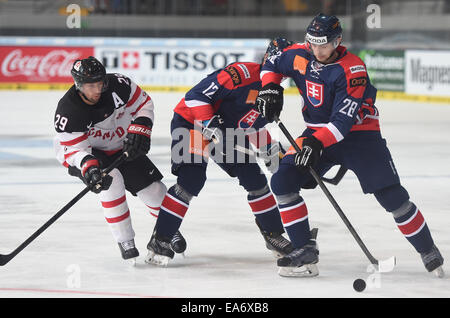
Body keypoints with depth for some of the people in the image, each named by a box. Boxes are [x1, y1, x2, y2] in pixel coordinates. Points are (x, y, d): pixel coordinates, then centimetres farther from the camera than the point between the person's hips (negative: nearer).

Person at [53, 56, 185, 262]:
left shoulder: (118, 85, -24)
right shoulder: (67, 112, -32)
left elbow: (143, 103, -7)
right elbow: (74, 149, -27)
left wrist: (139, 130, -20)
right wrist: (89, 167, -46)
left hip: (122, 147, 4)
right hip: (88, 154, -4)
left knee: (151, 187, 0)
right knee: (111, 180, -32)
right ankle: (125, 241, -18)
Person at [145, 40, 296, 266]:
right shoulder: (243, 73, -26)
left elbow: (253, 125, 14)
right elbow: (196, 95, -29)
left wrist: (272, 151, 3)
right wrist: (210, 125, -36)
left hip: (227, 132, 9)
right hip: (191, 122, -9)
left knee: (254, 178, 4)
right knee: (192, 179, -22)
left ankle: (273, 235, 19)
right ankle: (160, 240, -15)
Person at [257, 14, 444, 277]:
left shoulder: (352, 70, -24)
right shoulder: (300, 55, -7)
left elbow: (344, 120, -30)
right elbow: (273, 64, 15)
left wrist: (318, 142, -41)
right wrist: (270, 88, -5)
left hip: (358, 134, -5)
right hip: (318, 133, 5)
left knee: (392, 196, -10)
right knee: (282, 181, -12)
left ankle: (428, 251, 8)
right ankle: (305, 250, -4)